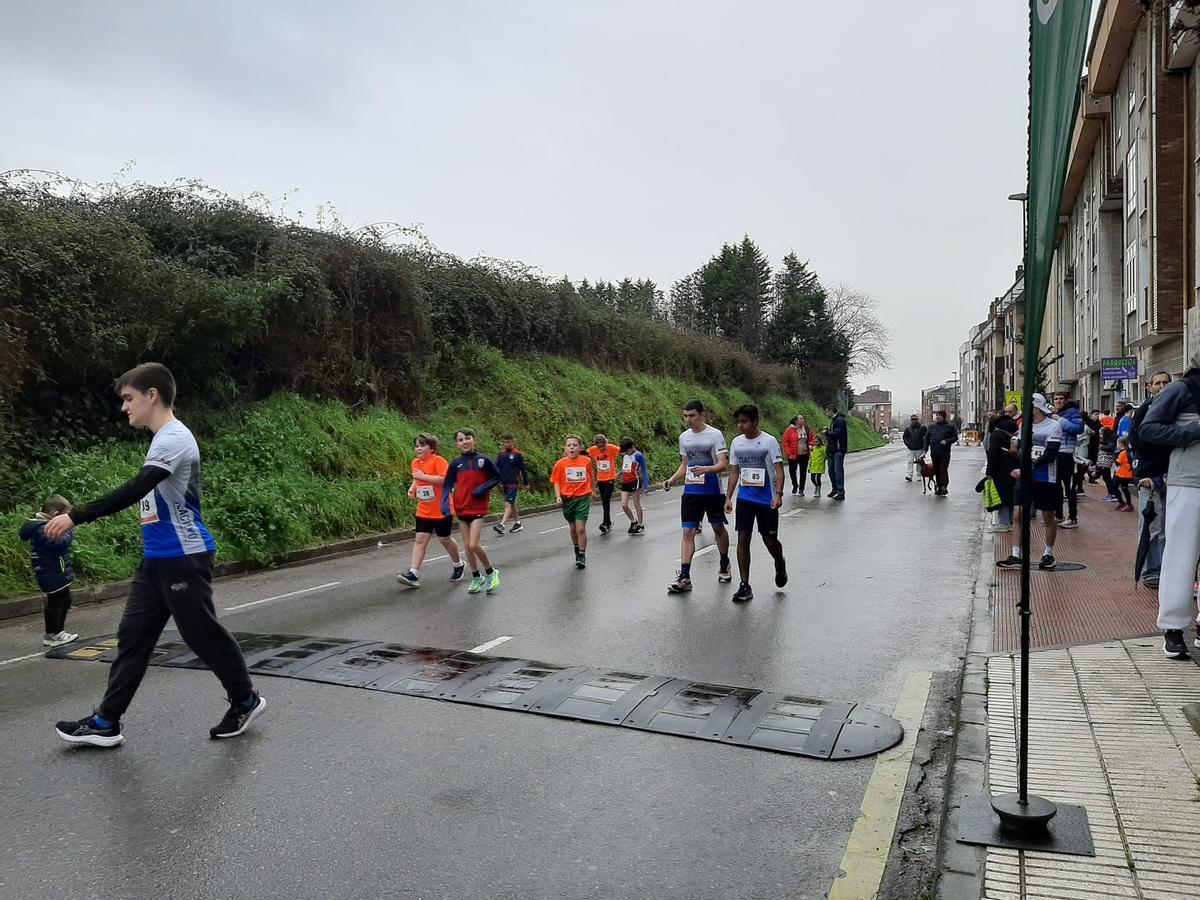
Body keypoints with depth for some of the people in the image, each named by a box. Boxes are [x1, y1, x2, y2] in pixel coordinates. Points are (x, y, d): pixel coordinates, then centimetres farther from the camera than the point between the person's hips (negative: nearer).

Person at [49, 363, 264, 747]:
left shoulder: (174, 438, -18)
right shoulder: (164, 438, 14)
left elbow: (133, 491, -27)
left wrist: (76, 516, -26)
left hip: (184, 558, -10)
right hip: (157, 559, 10)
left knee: (202, 634, 2)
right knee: (132, 636, 9)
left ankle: (246, 701, 20)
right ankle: (106, 722, 16)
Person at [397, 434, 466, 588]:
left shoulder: (438, 461, -15)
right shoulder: (415, 463, 9)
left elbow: (445, 479, -30)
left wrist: (423, 476, -29)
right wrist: (412, 487, 8)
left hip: (442, 510, -6)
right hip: (423, 511, 6)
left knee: (444, 539, 8)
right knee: (420, 539, -3)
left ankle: (459, 565, 32)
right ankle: (413, 574, -9)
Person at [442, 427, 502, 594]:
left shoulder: (483, 460, -6)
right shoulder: (456, 463, 0)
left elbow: (497, 477, 4)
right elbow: (447, 485, 2)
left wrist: (483, 488, -12)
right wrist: (445, 505, -12)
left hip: (478, 508, -3)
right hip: (461, 509, 3)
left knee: (474, 545, -13)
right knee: (467, 546, 8)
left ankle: (490, 573, 10)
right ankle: (476, 577, 24)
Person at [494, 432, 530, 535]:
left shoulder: (517, 454, -6)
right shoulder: (501, 454, 8)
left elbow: (523, 469, -1)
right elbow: (496, 467, 6)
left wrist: (526, 483, 3)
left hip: (514, 483, -6)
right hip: (505, 483, 6)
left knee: (508, 504, -15)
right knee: (512, 504, 15)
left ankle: (502, 525, -25)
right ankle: (518, 524, 27)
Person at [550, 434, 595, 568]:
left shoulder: (586, 461, -4)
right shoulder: (561, 463, -5)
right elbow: (556, 481, -2)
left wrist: (591, 492, 20)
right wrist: (558, 497, -13)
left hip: (583, 498, -2)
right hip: (567, 499, 2)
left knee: (581, 528, -10)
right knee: (573, 528, 17)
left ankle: (582, 556, 1)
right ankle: (577, 550, 39)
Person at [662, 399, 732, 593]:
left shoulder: (715, 434, -10)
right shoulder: (684, 437, 7)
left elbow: (723, 464, -16)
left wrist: (705, 469, -34)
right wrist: (672, 479, 1)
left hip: (713, 491, -4)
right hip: (691, 491, 4)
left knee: (718, 528, 13)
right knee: (688, 532, -4)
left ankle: (724, 566, 34)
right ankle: (684, 577, -6)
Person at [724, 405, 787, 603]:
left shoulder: (769, 441, -8)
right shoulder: (736, 442, 5)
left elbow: (779, 469, -11)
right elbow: (734, 472, 11)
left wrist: (779, 494, -22)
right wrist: (728, 498, 6)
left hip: (767, 500, -4)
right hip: (744, 499, 4)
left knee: (770, 540, 6)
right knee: (743, 539, -3)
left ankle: (780, 566, 39)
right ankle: (745, 586, 2)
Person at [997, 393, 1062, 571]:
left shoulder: (1053, 426, -10)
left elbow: (1049, 455, -18)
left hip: (1045, 480, -5)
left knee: (1048, 518, 9)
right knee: (1017, 515, -2)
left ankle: (1048, 554, 26)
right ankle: (1015, 556, 1)